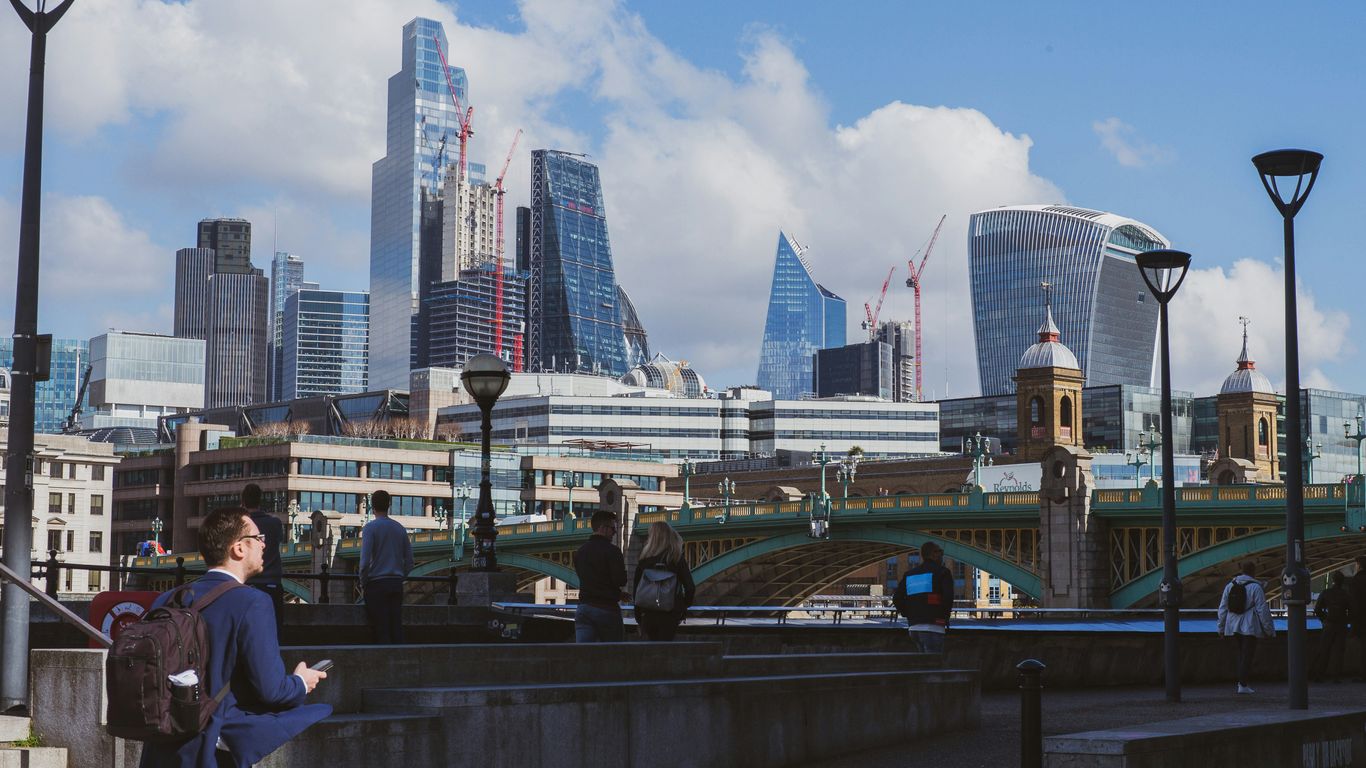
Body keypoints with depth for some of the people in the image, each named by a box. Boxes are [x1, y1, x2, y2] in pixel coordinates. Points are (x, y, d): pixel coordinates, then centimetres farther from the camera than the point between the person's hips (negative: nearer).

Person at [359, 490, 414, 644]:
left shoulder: (370, 527, -5)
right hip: (397, 584, 5)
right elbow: (409, 561, 12)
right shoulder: (400, 528, 11)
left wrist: (363, 583, -1)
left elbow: (365, 560, -12)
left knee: (381, 630, -4)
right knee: (396, 627, 4)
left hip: (376, 585, -5)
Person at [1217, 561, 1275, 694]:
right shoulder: (1255, 587, -9)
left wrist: (1221, 628, 18)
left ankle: (1242, 681, 16)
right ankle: (1243, 685, -5)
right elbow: (1263, 610, -9)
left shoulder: (1230, 586, 8)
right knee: (1247, 655, -2)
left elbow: (1222, 608, 11)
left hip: (1234, 627, 5)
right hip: (1250, 627, -5)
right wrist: (1269, 629, -3)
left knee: (1241, 654, 17)